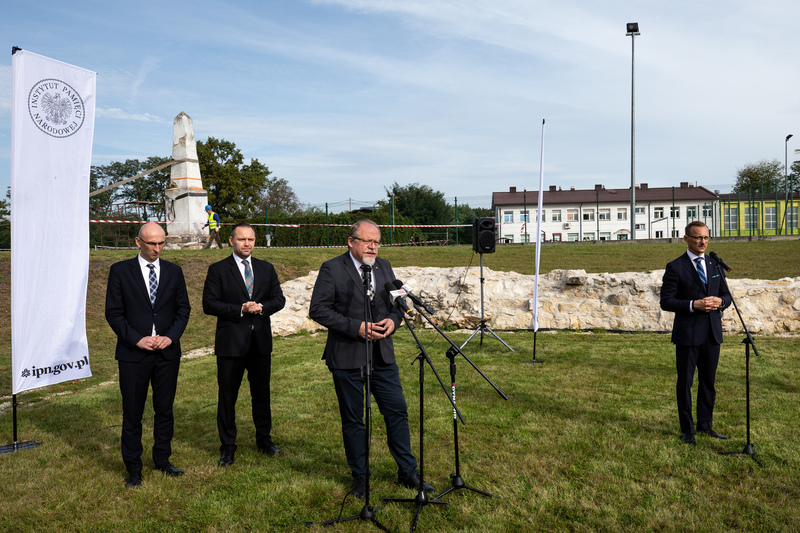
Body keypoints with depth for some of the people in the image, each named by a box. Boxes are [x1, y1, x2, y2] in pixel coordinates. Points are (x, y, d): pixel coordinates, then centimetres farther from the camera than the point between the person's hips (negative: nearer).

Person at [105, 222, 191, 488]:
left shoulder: (174, 271, 7)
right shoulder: (120, 271, 0)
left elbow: (183, 309, 7)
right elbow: (113, 312, -3)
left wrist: (170, 336, -8)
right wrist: (137, 339, -13)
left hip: (167, 352, 2)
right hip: (133, 354, -2)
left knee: (165, 409, 11)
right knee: (132, 413, 5)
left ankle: (162, 460, 27)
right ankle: (134, 469, 19)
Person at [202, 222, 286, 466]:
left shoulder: (266, 269, 9)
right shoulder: (218, 270, -2)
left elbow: (279, 299, 6)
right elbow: (209, 304, -9)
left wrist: (261, 307, -14)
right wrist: (240, 309, -18)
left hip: (261, 342, 3)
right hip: (230, 343, -3)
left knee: (262, 393, 14)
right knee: (227, 396, 5)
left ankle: (264, 440, 31)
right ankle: (227, 447, 20)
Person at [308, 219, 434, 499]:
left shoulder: (384, 267, 10)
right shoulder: (332, 269, -7)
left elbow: (397, 303, 17)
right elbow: (318, 309, -13)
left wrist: (392, 320, -7)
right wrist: (356, 327, -19)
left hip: (382, 355, 5)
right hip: (347, 358, -4)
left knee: (398, 411, 7)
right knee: (353, 420, 8)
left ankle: (408, 473, 24)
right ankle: (360, 477, 26)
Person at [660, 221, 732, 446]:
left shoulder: (715, 265, 11)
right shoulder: (675, 267, -6)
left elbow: (726, 296, 15)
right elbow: (666, 302, -9)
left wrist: (719, 301, -8)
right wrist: (694, 305, -21)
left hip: (712, 333, 5)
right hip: (687, 334, -5)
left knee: (708, 381, 14)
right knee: (685, 383, 4)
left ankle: (705, 424, 29)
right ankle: (687, 430, 16)